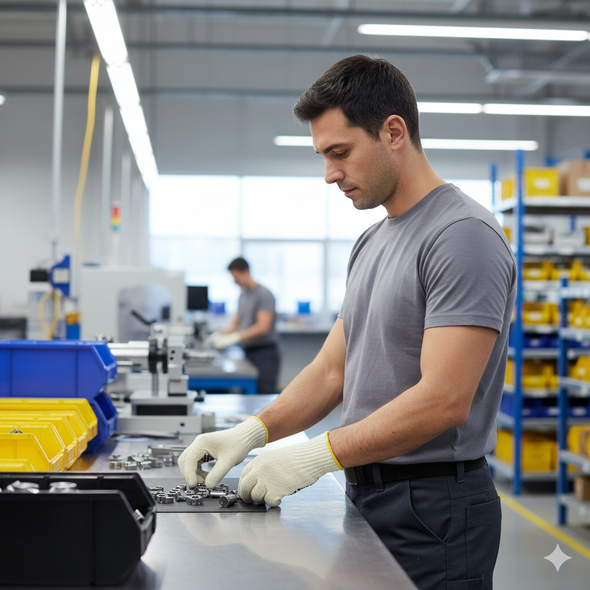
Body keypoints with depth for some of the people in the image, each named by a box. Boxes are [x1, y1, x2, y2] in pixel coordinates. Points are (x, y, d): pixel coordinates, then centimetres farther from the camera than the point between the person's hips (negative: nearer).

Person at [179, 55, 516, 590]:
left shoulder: (463, 235, -17)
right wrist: (254, 431, -2)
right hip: (367, 494, 8)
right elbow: (332, 370, 12)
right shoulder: (371, 243, 12)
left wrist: (320, 454, -21)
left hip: (433, 508, -8)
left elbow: (443, 400, -24)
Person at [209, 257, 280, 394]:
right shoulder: (244, 294, 16)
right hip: (248, 352, 8)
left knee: (265, 394, -13)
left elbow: (263, 327, -19)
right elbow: (237, 322, 23)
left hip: (265, 353, -8)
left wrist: (235, 337, -23)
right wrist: (221, 334, 4)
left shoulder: (263, 294, -11)